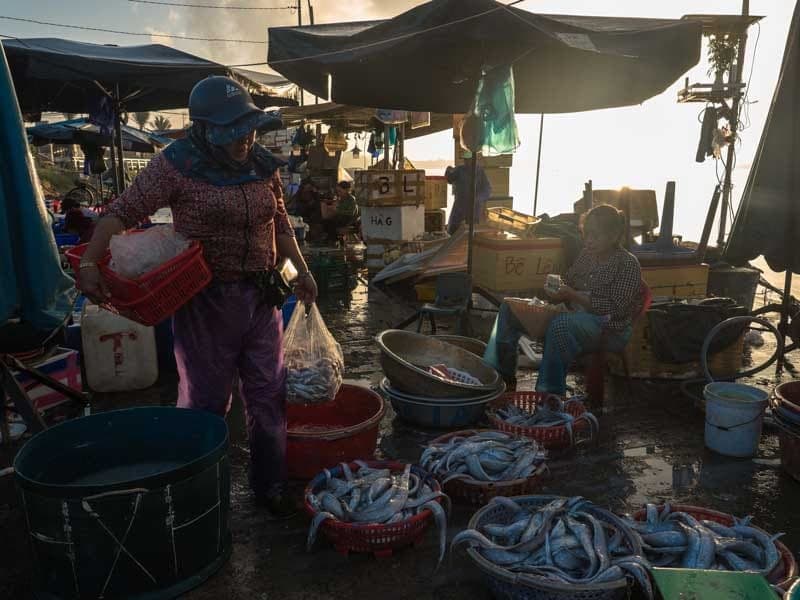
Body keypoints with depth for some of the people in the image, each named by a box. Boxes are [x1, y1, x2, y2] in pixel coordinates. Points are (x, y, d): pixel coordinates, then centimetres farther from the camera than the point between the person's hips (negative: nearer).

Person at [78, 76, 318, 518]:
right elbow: (122, 212, -10)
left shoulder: (264, 166, 6)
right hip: (206, 299, -5)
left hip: (262, 297, 5)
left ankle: (270, 486, 29)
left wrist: (301, 270, 13)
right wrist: (89, 262, -22)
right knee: (205, 401, 6)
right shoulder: (178, 165, -9)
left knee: (269, 396, 11)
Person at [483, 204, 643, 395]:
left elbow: (616, 309, -15)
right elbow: (569, 284, 22)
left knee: (561, 323, -42)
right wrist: (556, 291, -3)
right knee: (509, 308, -2)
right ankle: (500, 374, 0)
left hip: (611, 331, -8)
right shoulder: (586, 255, 14)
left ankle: (549, 392, -31)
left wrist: (574, 296, -22)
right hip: (576, 316, 8)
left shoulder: (628, 263, -6)